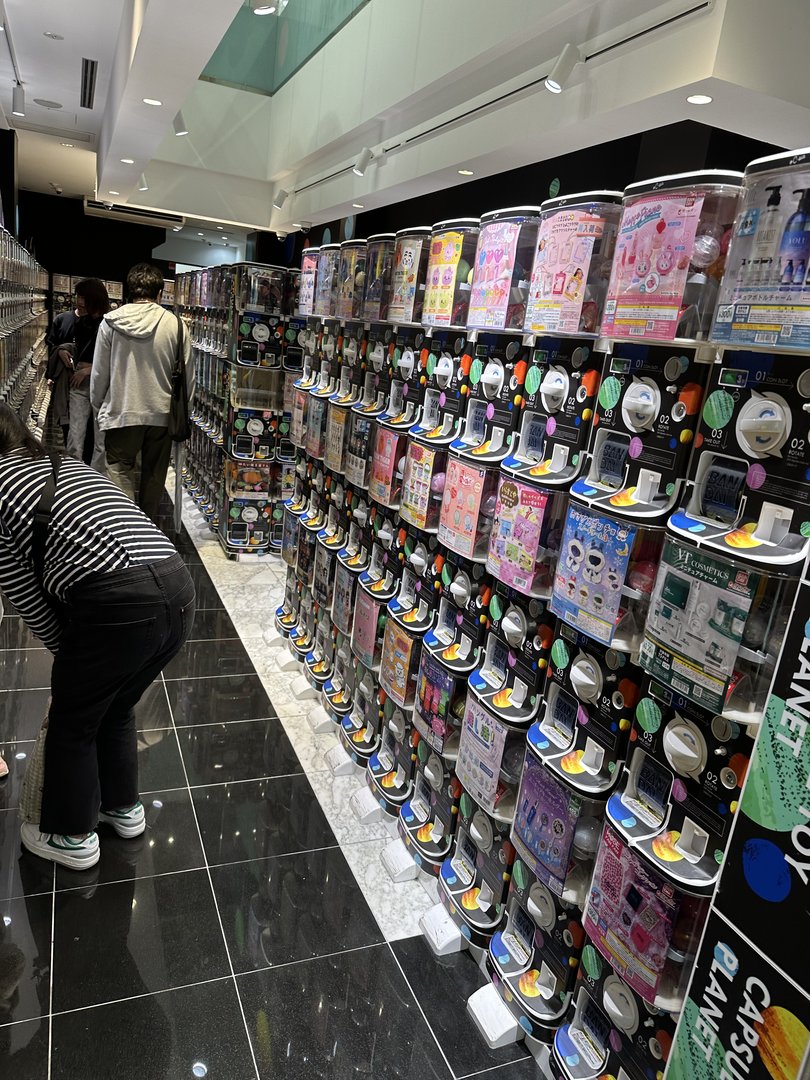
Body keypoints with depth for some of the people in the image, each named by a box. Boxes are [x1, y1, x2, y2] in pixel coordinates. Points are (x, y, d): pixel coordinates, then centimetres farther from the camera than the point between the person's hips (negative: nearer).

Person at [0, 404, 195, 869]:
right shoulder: (71, 464, 26)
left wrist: (68, 649, 24)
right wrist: (80, 649, 31)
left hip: (119, 604, -7)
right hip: (179, 590, 7)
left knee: (73, 725, 21)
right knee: (116, 709, 31)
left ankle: (72, 837, 40)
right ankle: (124, 807, 50)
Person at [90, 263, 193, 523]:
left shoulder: (111, 322, -5)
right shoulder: (174, 324, -7)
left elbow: (99, 373, -1)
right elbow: (187, 375, -2)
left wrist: (98, 407, 14)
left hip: (121, 412, -1)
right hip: (162, 413, 1)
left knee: (120, 472, 6)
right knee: (154, 475, 15)